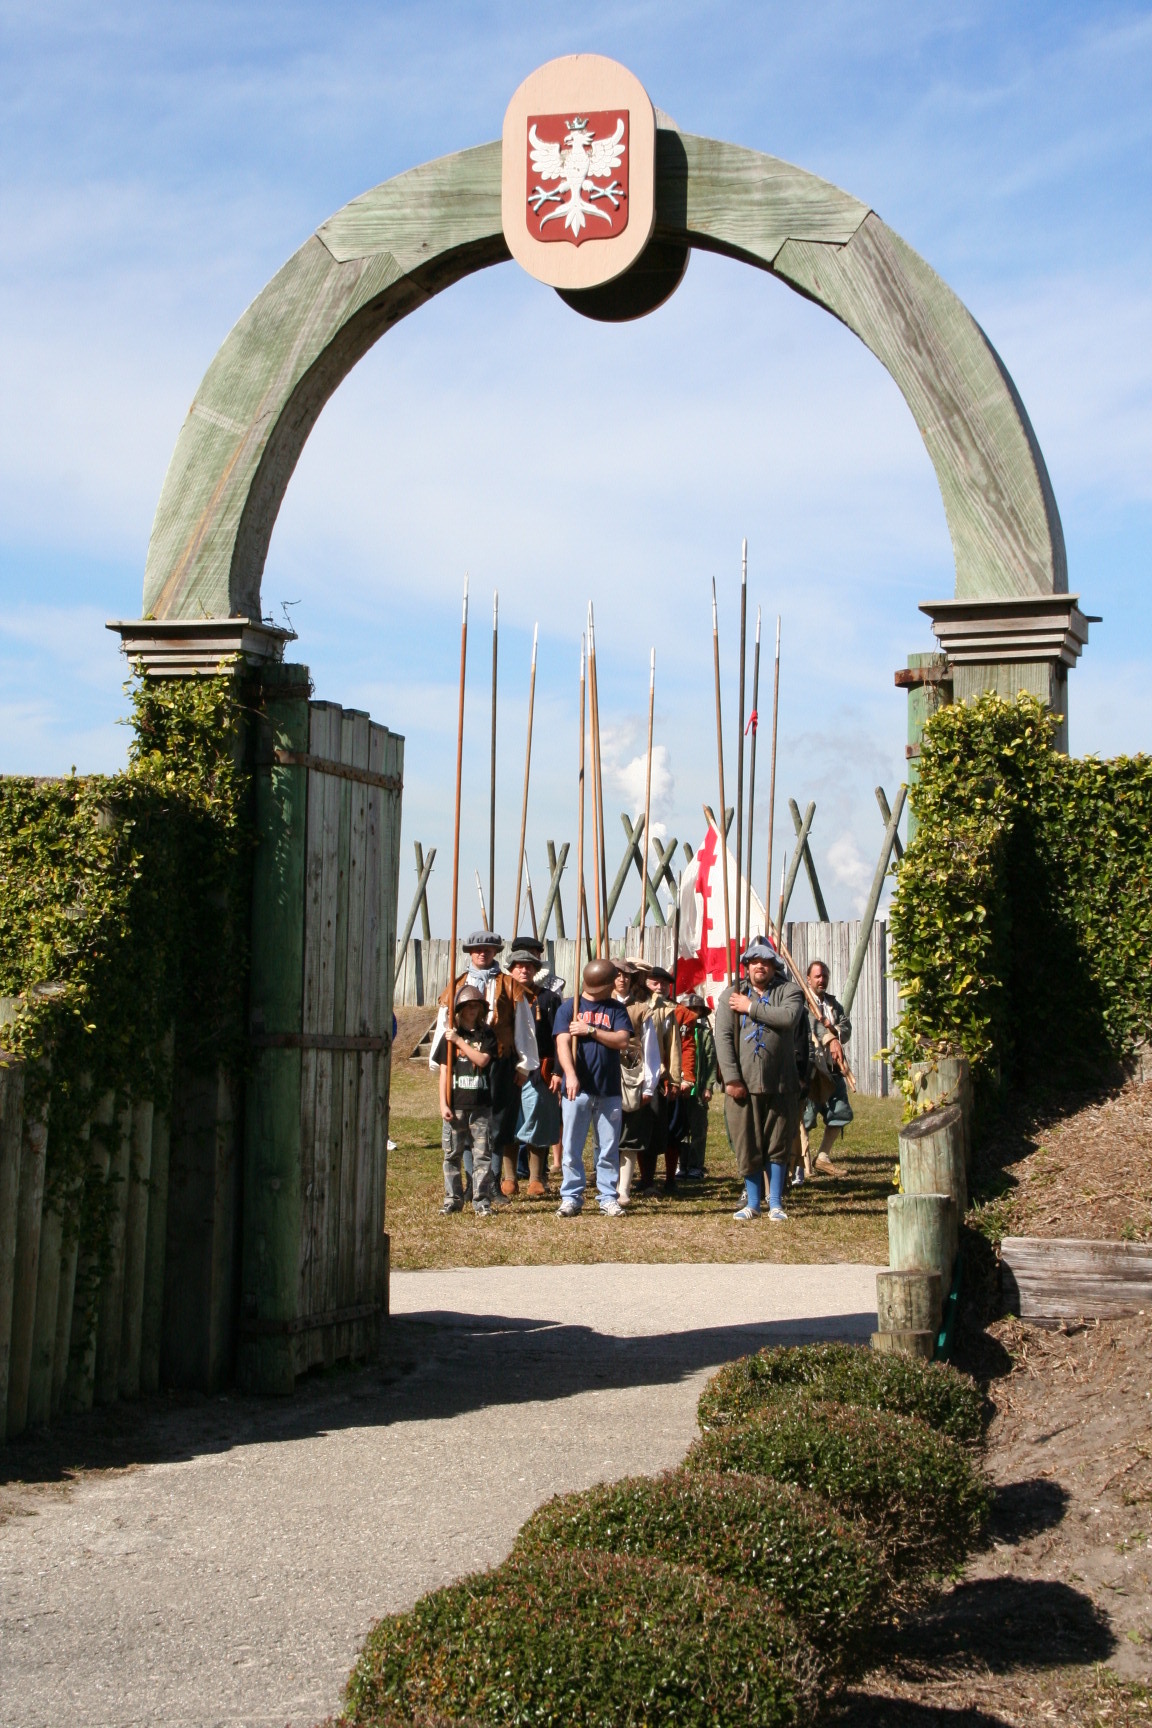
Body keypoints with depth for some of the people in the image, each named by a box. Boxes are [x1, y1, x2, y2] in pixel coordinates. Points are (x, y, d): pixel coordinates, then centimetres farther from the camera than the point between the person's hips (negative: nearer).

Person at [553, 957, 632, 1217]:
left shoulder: (616, 1010, 10)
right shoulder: (569, 1007, 3)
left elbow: (621, 1040, -5)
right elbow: (563, 1043, -10)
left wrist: (590, 1030, -11)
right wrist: (570, 1075, -24)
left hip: (609, 1090, 2)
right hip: (577, 1088, -2)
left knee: (609, 1148, 5)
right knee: (572, 1147, 0)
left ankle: (608, 1198, 12)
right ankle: (571, 1197, 7)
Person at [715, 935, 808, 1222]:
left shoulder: (789, 991, 6)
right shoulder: (731, 996, 9)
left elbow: (789, 1017, -16)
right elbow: (723, 1037, -1)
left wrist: (750, 1008, -10)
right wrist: (731, 1078, -11)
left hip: (781, 1083, -1)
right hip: (743, 1083, 1)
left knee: (778, 1146, 4)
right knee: (747, 1147, 3)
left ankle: (775, 1204, 14)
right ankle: (752, 1203, 14)